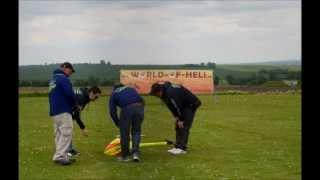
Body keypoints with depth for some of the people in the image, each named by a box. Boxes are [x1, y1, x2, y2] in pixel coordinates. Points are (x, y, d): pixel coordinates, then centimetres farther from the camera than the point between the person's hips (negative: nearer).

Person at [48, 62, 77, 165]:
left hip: (54, 111, 9)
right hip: (63, 111, -9)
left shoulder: (53, 79, 19)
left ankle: (62, 156, 13)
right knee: (66, 133, -9)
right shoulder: (63, 78, -10)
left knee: (59, 134, 11)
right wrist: (74, 104, -1)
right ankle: (60, 156, -13)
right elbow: (70, 93, -20)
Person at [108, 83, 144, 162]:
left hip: (127, 108, -3)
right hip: (139, 106, 3)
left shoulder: (114, 93, 29)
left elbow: (112, 111, 19)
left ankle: (125, 155, 21)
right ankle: (135, 153, 6)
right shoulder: (131, 89, 37)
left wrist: (118, 124, 30)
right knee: (136, 131, 18)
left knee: (124, 133, 12)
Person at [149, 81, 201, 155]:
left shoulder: (170, 93, -32)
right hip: (184, 105, 10)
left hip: (191, 104, -10)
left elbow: (178, 106, -27)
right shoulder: (165, 92, -2)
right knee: (178, 127, 7)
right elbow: (171, 106, 5)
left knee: (184, 126, -13)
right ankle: (177, 146, 9)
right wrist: (176, 117, -2)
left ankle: (182, 148, -12)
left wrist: (180, 120, -18)